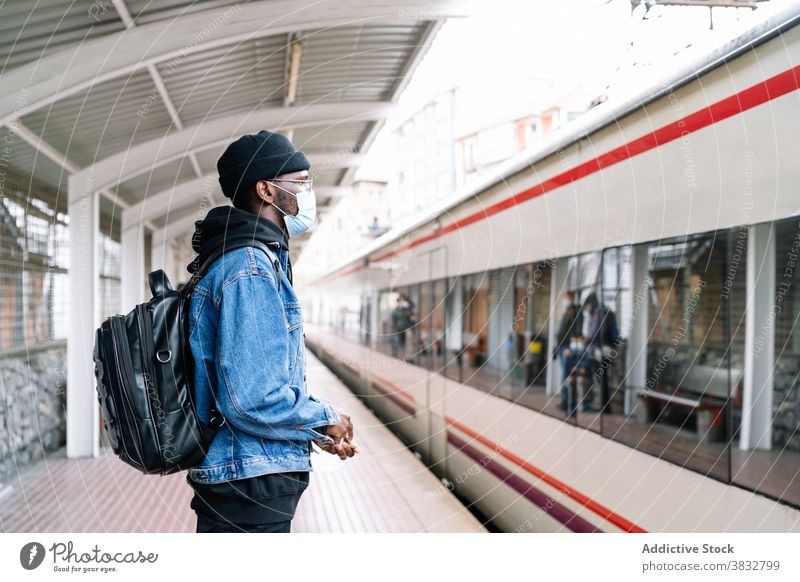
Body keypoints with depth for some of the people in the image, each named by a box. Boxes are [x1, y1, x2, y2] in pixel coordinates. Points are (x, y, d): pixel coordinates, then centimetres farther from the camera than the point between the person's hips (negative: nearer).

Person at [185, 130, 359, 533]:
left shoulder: (250, 261, 14)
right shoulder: (251, 270, -18)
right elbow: (254, 400, -26)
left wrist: (317, 430, 9)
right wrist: (326, 420, -9)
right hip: (251, 485, -10)